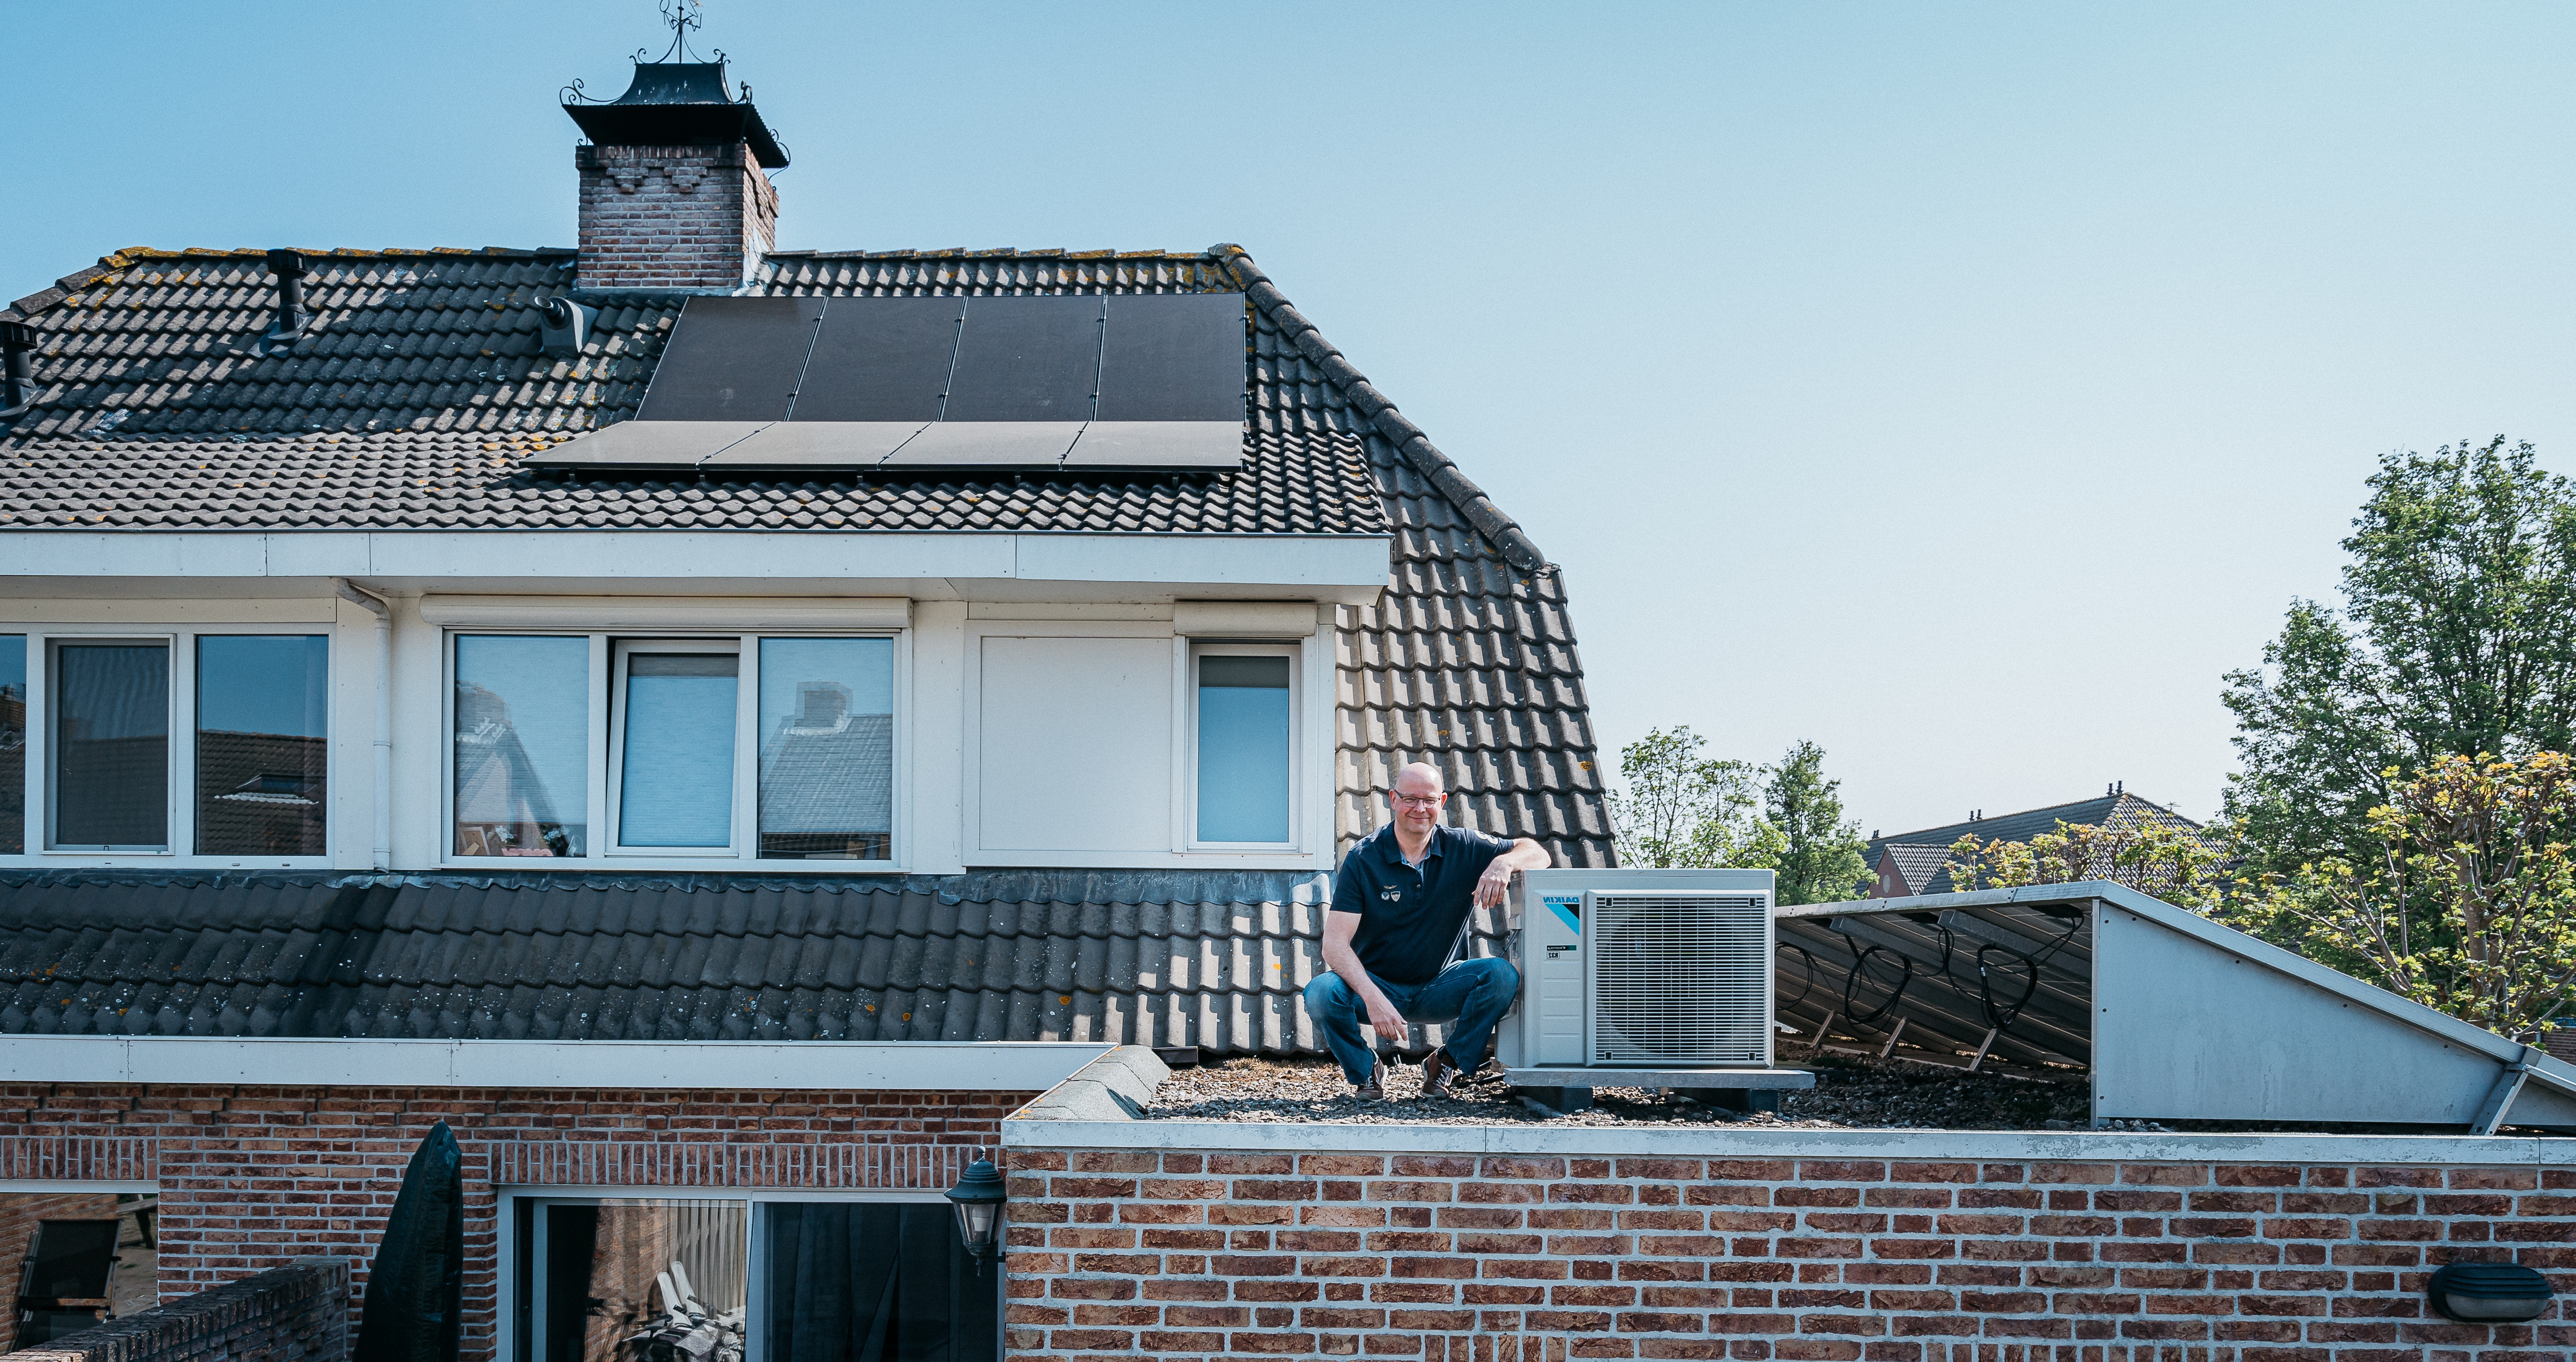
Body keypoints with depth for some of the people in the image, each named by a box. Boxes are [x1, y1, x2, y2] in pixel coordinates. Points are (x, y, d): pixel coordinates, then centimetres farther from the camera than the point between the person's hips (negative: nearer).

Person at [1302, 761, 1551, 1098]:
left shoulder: (1463, 849, -3)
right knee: (1320, 993, -32)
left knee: (1504, 976, -25)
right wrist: (1373, 998, -35)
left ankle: (1447, 1064, -2)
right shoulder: (1363, 859, -11)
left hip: (1437, 988, 2)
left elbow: (1538, 855, -1)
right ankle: (1364, 1070, 0)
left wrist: (1504, 862, -26)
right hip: (1376, 982, -2)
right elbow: (1335, 942, -19)